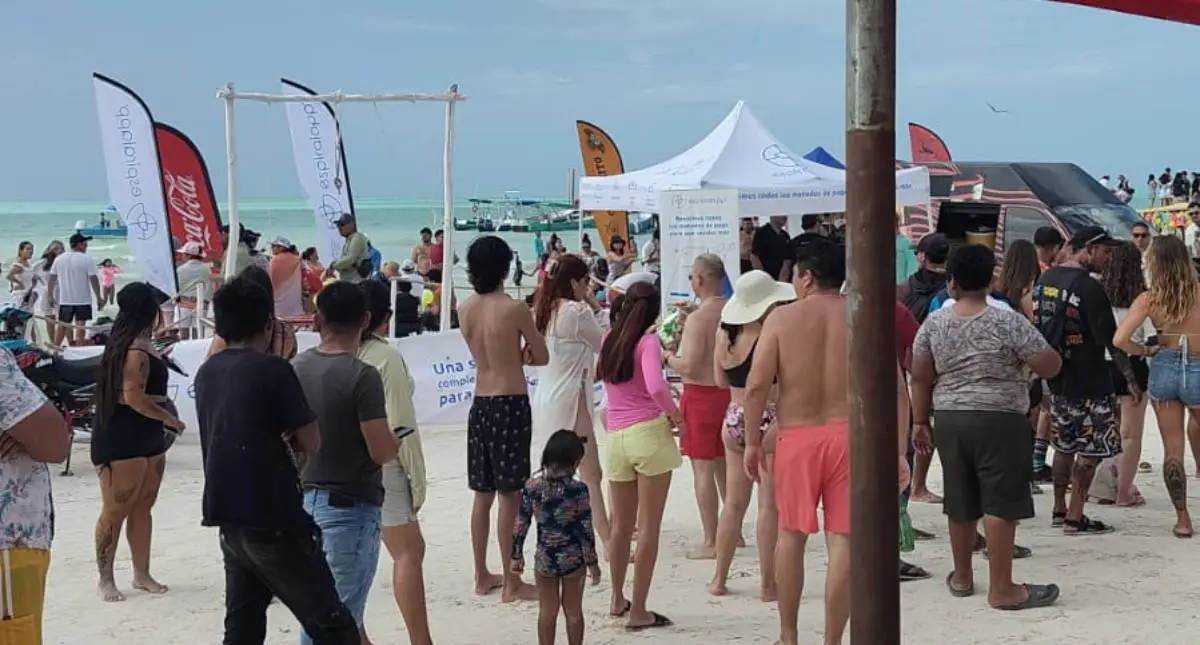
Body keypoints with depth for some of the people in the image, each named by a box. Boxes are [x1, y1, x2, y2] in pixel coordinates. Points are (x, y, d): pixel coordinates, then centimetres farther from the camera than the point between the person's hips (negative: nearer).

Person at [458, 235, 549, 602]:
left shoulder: (465, 310, 4)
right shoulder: (514, 309, -12)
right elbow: (541, 358, -3)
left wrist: (511, 355, 6)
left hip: (480, 403, 6)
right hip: (511, 404, -6)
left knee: (483, 494, 13)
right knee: (510, 495, -2)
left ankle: (482, 577, 20)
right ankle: (511, 583, 2)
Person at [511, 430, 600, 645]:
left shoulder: (531, 487, -7)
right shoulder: (578, 489, -15)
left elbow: (520, 525, -1)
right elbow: (585, 529, -12)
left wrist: (516, 556, 11)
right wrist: (592, 562, -2)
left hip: (544, 559, 2)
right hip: (573, 558, -2)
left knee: (547, 611, 14)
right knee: (573, 610, 13)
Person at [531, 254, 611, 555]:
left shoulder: (545, 311, 10)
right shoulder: (577, 311, -15)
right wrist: (595, 307, 1)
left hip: (547, 399, 9)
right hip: (571, 400, -9)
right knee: (591, 476, -9)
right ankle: (608, 543, -10)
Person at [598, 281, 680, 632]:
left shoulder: (608, 340, 10)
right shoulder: (647, 341, -7)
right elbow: (656, 387, -22)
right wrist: (674, 413, -6)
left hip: (616, 438, 6)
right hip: (649, 433, -6)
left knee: (621, 524, 18)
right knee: (649, 526, -1)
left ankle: (618, 600, 31)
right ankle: (638, 611, -1)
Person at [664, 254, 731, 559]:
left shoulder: (698, 318, -19)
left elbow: (689, 366, -24)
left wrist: (668, 357, -3)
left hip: (701, 395, -7)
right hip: (730, 393, 7)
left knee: (703, 469, 0)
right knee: (725, 466, 19)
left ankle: (710, 543, 3)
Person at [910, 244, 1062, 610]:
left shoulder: (933, 323, 1)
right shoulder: (1009, 322, -10)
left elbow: (920, 378, 5)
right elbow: (1050, 367, -7)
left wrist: (920, 421, 15)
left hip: (949, 419, 5)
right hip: (999, 421, -5)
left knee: (961, 503, 16)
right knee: (1001, 503, -1)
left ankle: (961, 577, 29)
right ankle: (1001, 589, 1)